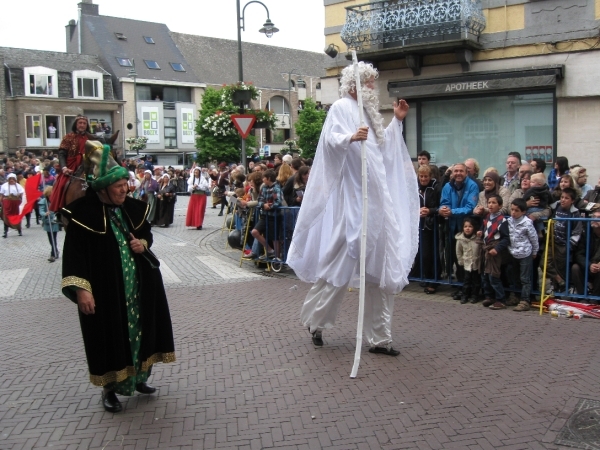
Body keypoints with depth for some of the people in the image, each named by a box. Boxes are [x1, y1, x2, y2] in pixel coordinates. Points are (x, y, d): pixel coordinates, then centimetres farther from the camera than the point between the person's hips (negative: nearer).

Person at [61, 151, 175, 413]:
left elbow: (147, 234, 17)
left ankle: (138, 377, 32)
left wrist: (143, 243, -7)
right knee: (111, 334, 3)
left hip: (138, 285, 6)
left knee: (139, 327, 13)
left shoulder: (133, 208, 2)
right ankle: (110, 387, 20)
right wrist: (80, 288, -23)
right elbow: (74, 253, -15)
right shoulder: (83, 213, -14)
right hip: (105, 288, -5)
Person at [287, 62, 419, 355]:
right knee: (342, 262, -4)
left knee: (382, 268, 5)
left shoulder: (369, 112, 22)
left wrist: (397, 121, 24)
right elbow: (331, 139, -20)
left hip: (377, 200, 9)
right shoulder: (342, 107, -4)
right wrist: (350, 138, -39)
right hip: (352, 199, -8)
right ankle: (315, 319, 18)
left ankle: (379, 338, 10)